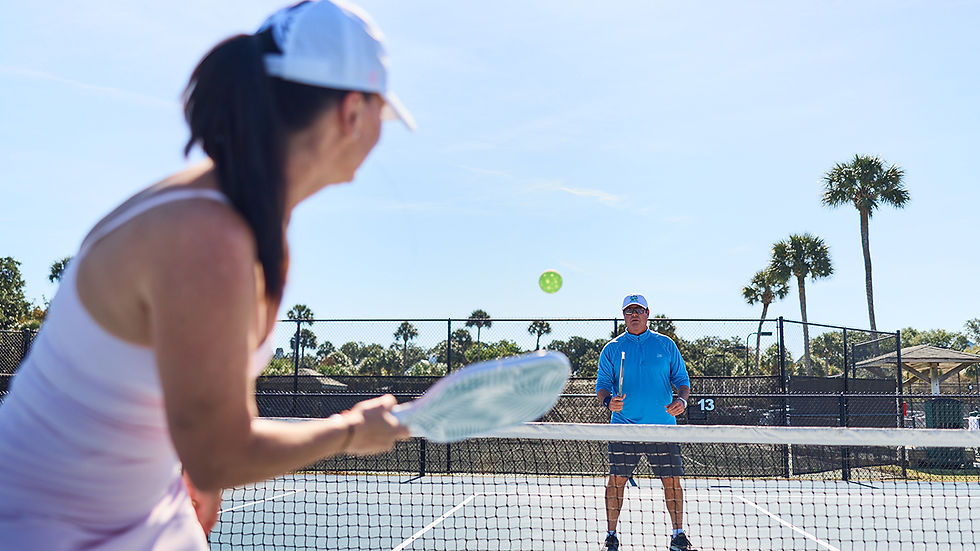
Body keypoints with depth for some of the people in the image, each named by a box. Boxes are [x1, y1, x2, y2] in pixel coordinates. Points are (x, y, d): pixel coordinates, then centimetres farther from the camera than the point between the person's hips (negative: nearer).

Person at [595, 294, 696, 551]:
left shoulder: (666, 345, 9)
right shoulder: (611, 349, 7)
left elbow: (682, 379, 10)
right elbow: (602, 384, 6)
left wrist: (682, 399, -9)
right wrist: (608, 400, -15)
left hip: (662, 426, 1)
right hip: (624, 425, 0)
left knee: (672, 480, 1)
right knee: (616, 480, -2)